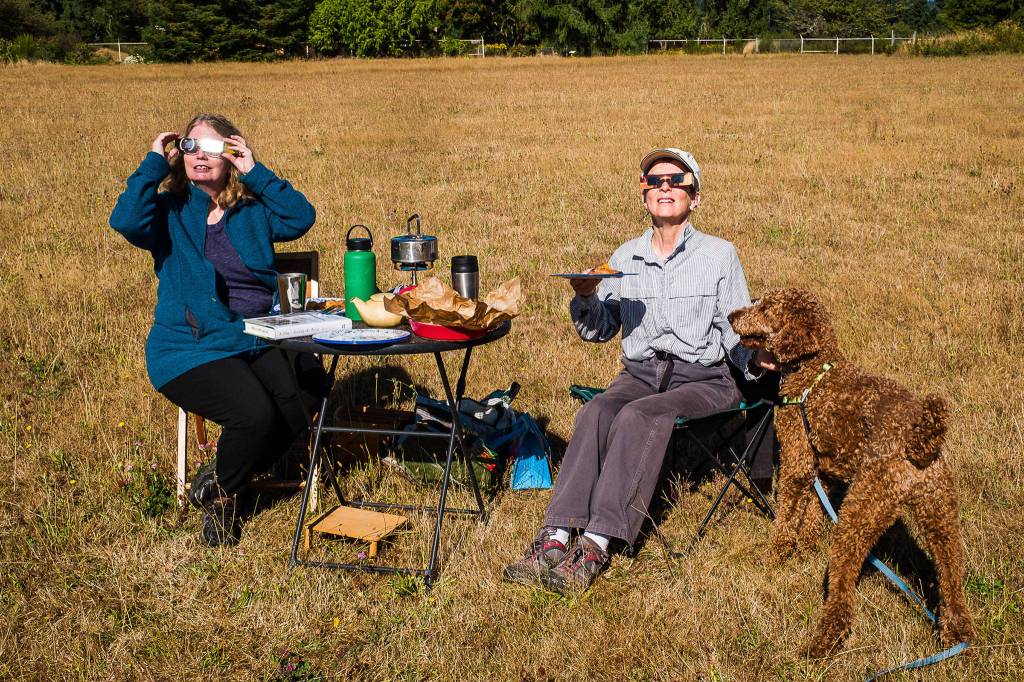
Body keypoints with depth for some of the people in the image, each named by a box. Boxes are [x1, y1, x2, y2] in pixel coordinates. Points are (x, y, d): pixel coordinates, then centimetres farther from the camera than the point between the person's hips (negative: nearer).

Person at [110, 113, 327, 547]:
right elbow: (125, 221, -16)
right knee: (254, 412, -29)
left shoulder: (252, 210, 14)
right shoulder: (170, 211, 6)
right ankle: (219, 495, 5)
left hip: (260, 340, 4)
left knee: (310, 390, -23)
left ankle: (221, 478, 1)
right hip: (191, 349, -4)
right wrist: (154, 164, -8)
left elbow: (301, 218, -4)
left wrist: (254, 173, -5)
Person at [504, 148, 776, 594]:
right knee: (596, 411, -30)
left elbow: (733, 330, 4)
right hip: (639, 374, 3)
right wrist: (585, 299, -2)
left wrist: (753, 359, -18)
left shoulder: (719, 255, 6)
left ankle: (595, 545, -38)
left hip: (704, 379, -3)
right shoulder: (625, 257, 14)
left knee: (637, 416, -33)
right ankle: (555, 538, -39)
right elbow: (600, 331, 18)